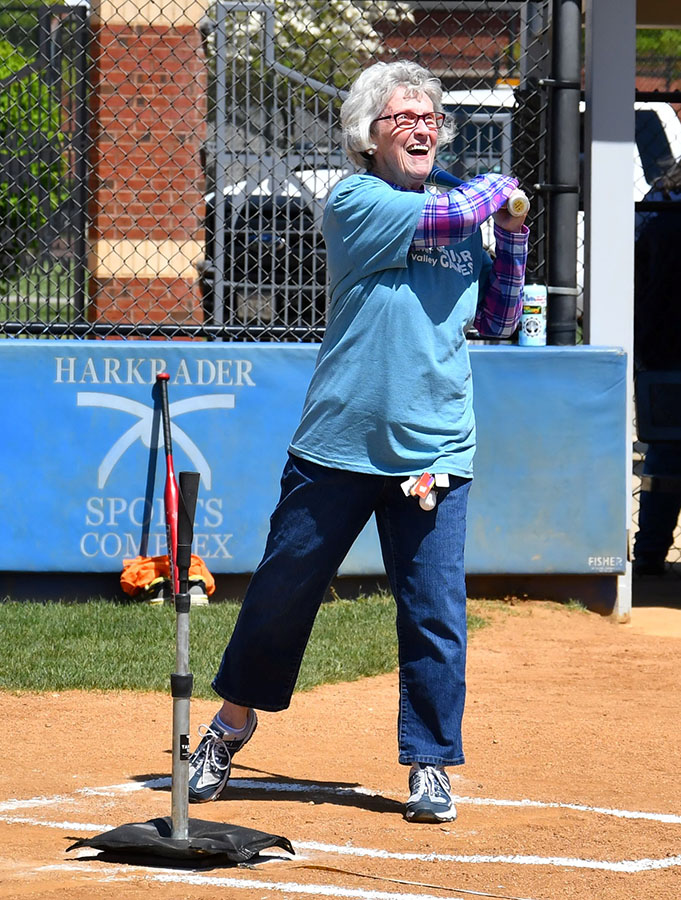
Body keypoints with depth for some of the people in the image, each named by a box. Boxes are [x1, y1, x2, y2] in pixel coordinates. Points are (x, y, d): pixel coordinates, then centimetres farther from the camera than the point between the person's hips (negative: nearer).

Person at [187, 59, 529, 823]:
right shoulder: (355, 202, -5)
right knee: (283, 589, 7)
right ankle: (233, 722, 27)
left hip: (434, 451, 3)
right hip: (338, 445, -3)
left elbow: (496, 320, 17)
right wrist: (498, 189, 3)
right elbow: (448, 215, -17)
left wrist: (512, 237, 6)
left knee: (435, 614, -1)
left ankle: (429, 766, 10)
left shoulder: (463, 225, 12)